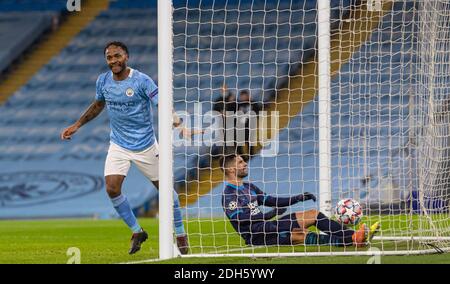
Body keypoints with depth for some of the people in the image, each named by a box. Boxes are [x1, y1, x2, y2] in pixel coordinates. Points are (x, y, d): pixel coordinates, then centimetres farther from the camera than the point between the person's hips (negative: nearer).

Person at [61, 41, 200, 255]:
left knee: (164, 187, 3)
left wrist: (179, 125, -39)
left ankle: (180, 235, 21)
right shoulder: (103, 81, -1)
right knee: (112, 189, -13)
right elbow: (98, 105, 19)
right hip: (118, 145, 3)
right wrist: (77, 125, 17)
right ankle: (137, 232, 7)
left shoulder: (142, 81, -16)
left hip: (145, 145, -3)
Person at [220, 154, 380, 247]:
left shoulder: (248, 187, 18)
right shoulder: (229, 194, -12)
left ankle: (354, 235, -9)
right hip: (256, 237, -10)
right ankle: (351, 240, -40)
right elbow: (239, 217, -26)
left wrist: (297, 199, 13)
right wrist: (269, 215, -31)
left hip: (267, 226, 10)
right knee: (299, 236, -30)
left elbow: (269, 200, 24)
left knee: (313, 214, 2)